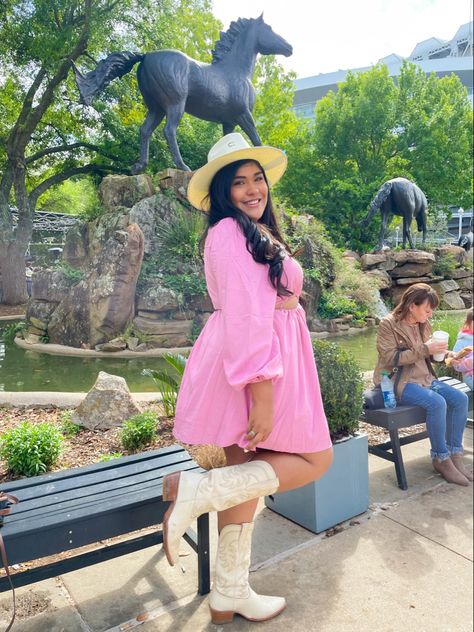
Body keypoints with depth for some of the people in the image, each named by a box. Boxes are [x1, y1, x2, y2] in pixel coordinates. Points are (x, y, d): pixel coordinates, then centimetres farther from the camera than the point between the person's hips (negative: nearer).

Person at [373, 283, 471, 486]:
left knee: (460, 399, -12)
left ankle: (454, 454, -2)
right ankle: (441, 459, -13)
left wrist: (442, 352, -2)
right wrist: (425, 350, -25)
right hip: (399, 382, -7)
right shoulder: (389, 324, -12)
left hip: (424, 378, 8)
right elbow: (391, 358, -20)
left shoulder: (423, 324, 9)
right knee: (437, 403, -30)